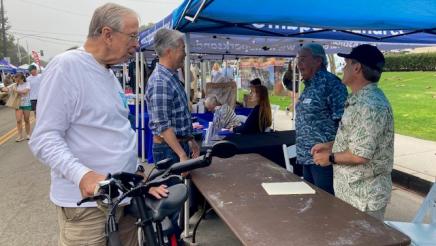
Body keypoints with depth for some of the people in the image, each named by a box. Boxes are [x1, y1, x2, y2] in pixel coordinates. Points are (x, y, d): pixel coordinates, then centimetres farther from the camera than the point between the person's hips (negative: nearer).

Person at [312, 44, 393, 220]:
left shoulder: (369, 105, -25)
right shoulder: (361, 99, 9)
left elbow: (360, 155, -27)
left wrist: (330, 158, -13)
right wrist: (329, 146, 9)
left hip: (364, 196, -10)